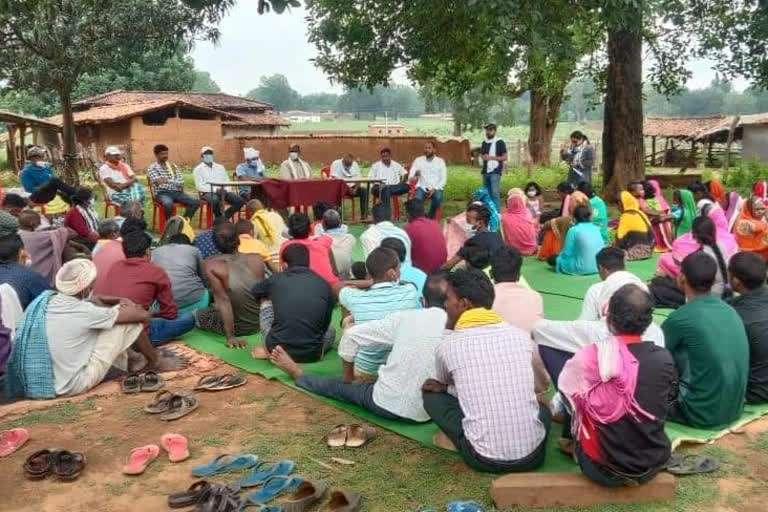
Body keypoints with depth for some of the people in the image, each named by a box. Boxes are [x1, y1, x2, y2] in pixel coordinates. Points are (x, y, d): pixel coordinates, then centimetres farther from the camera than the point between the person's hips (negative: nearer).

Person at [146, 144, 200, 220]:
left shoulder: (173, 166, 19)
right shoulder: (152, 167, 2)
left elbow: (181, 181, 10)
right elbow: (159, 183, -12)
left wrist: (166, 181, -5)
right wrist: (175, 182, -6)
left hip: (176, 192, 5)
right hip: (162, 193, -5)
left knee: (195, 202, -16)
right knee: (168, 204, -40)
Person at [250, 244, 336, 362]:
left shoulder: (275, 280, 2)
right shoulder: (324, 285, 3)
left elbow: (254, 291, 26)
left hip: (277, 350, 0)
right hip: (311, 355, 1)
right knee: (331, 330, 34)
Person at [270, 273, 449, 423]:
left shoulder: (406, 318, -3)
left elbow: (352, 335, 2)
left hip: (386, 403, 0)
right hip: (424, 413, 0)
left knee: (342, 386, 26)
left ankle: (297, 373, 51)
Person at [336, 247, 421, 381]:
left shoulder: (356, 298, -16)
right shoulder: (410, 291, -18)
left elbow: (337, 287, 8)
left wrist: (370, 282, 3)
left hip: (364, 372, 0)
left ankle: (348, 380, 41)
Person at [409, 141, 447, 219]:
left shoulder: (440, 161, 5)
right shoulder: (418, 160, 7)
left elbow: (443, 179, 1)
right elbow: (410, 176, 1)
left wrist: (434, 189, -14)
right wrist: (412, 177, -25)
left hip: (436, 188, 0)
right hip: (422, 187, 0)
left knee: (438, 198, -34)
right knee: (417, 199, -33)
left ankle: (430, 218, -16)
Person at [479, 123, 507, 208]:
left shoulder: (499, 142, -3)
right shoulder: (484, 143, 15)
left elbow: (505, 157, -5)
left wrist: (492, 157, -16)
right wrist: (482, 158, 1)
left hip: (495, 171, -6)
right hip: (485, 171, 6)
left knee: (495, 193, -15)